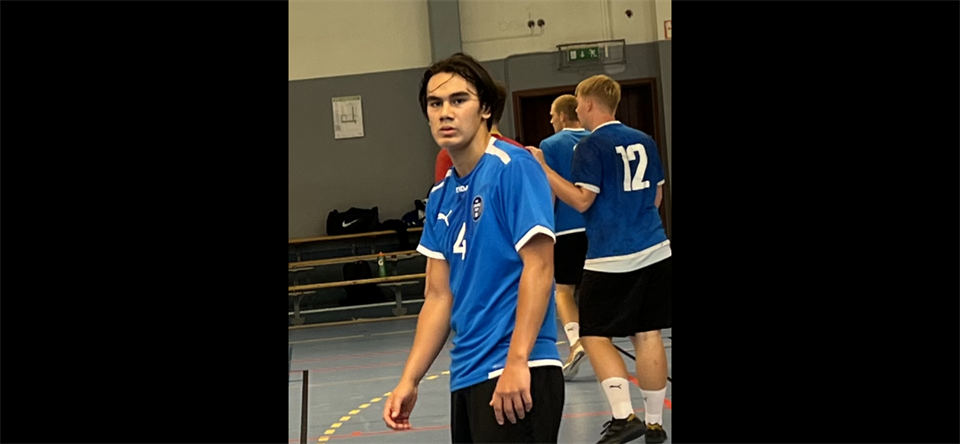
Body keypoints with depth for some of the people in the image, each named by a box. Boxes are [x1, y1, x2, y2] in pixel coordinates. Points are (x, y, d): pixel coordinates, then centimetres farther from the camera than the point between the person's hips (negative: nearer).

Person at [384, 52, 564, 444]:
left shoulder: (512, 168, -8)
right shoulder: (441, 197, 14)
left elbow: (538, 266, -15)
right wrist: (409, 381, 9)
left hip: (516, 378, -8)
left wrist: (517, 362, -20)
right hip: (466, 378, 8)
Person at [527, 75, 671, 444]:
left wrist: (542, 168, -9)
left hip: (610, 258, -6)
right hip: (654, 251, 6)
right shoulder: (643, 141, 12)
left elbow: (581, 200, -13)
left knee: (595, 336, 1)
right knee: (648, 336, 8)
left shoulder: (592, 146, -9)